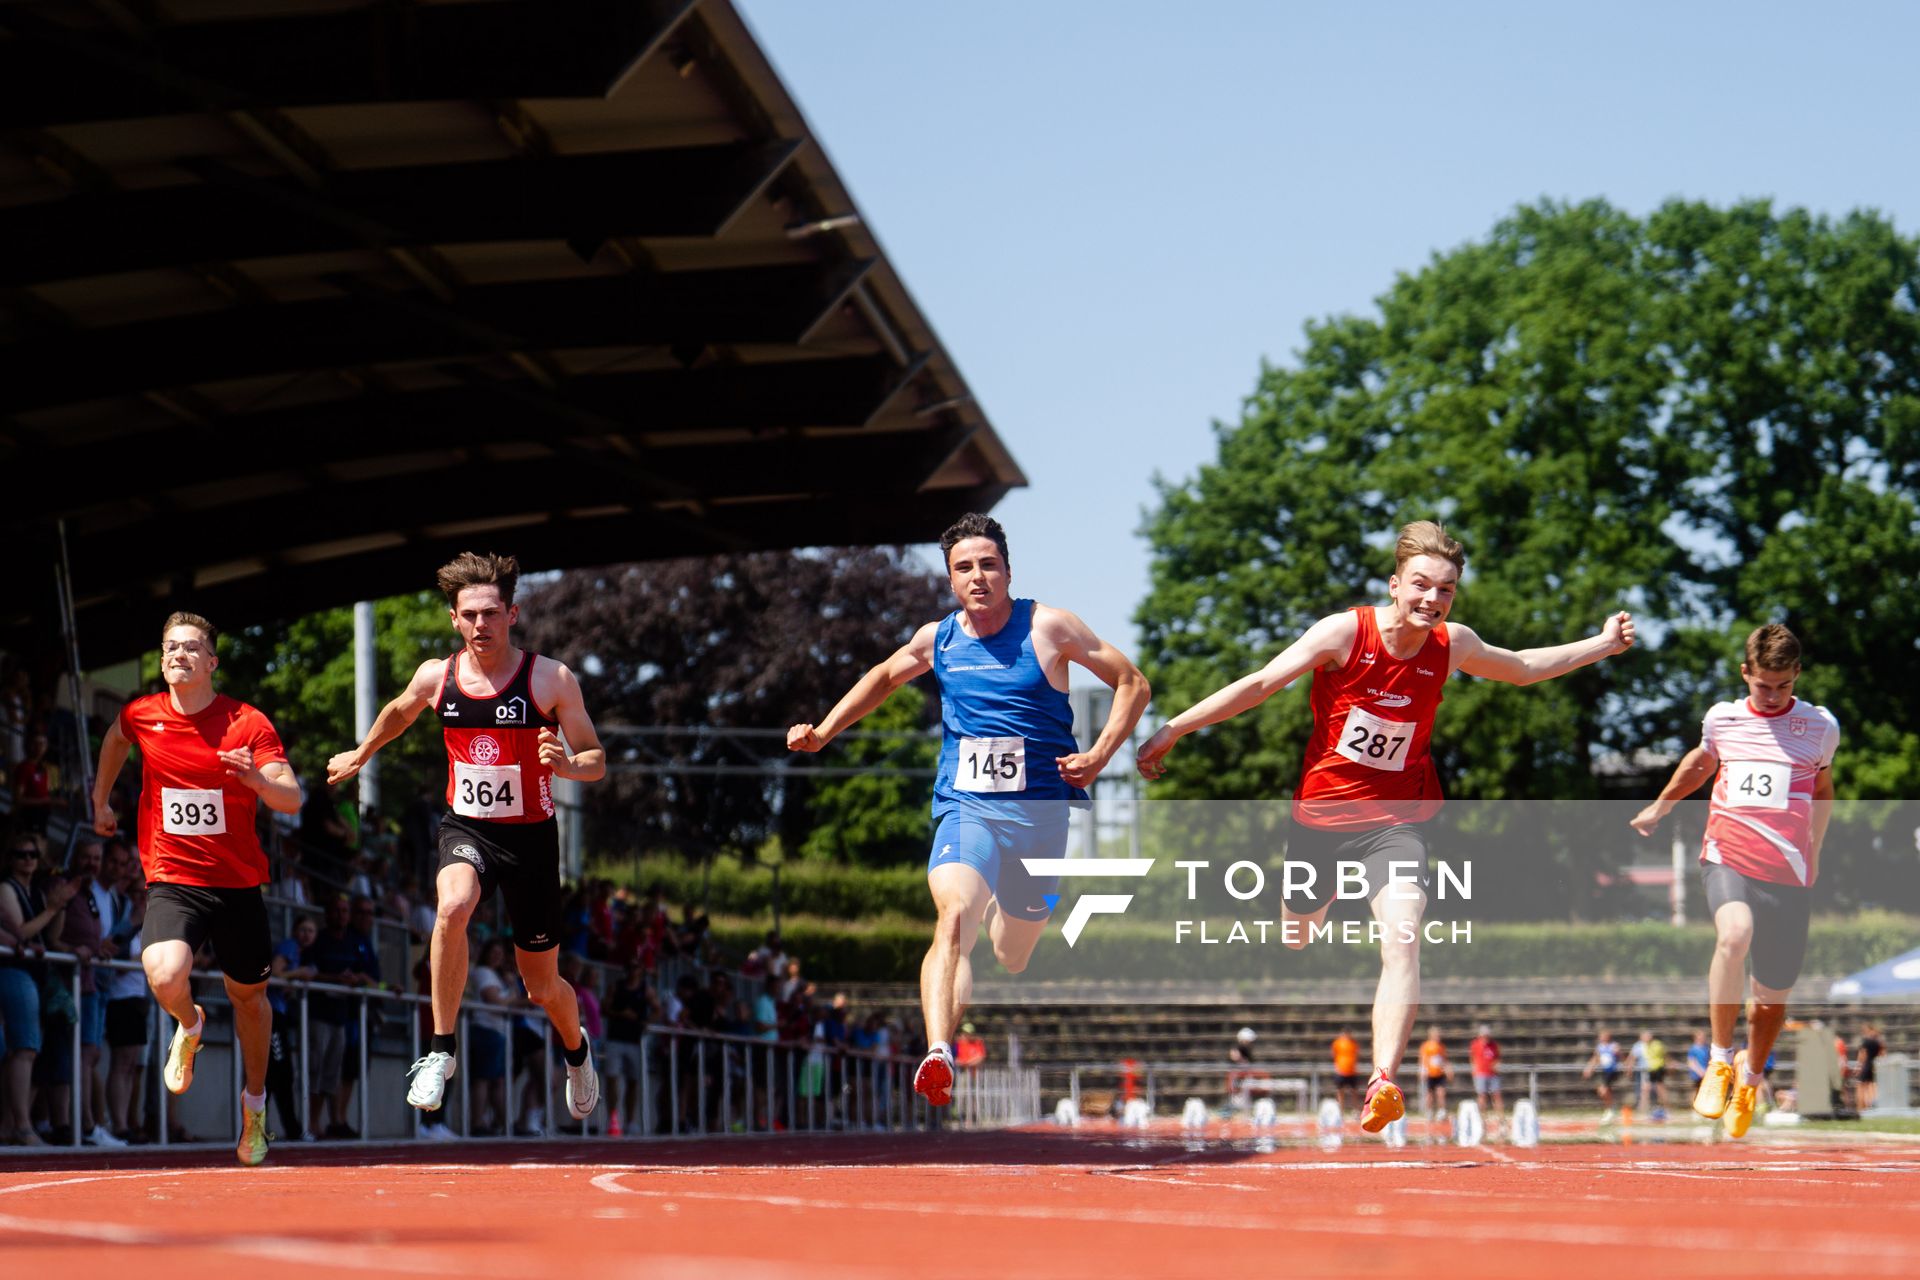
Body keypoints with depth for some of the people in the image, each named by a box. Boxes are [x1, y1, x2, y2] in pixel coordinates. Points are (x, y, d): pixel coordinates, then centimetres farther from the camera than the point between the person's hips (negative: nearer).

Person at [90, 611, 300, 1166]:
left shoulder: (249, 724, -8)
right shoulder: (141, 716, 0)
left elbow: (291, 799, -14)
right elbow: (115, 738, 26)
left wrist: (258, 780, -34)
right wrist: (101, 799, 30)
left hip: (239, 881, 0)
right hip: (171, 880, 0)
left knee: (249, 996, 13)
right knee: (165, 977, -26)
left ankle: (255, 1100, 39)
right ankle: (189, 1025, 12)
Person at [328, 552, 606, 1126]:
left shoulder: (551, 679, -11)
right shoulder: (436, 676, -3)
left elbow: (596, 761, -6)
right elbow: (399, 712, 21)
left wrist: (568, 766, -28)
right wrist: (361, 755, 34)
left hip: (530, 837, -1)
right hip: (465, 828, 1)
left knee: (541, 987, 10)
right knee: (452, 907, -35)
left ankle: (576, 1048, 47)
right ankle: (441, 1051, -23)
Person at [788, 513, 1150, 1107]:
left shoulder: (1048, 627, -2)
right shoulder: (938, 639, 8)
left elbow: (1132, 684, 5)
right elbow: (883, 677, 30)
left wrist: (1099, 757, -7)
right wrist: (823, 731, 22)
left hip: (1039, 811, 0)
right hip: (965, 808, 0)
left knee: (1013, 957, 10)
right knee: (954, 916, -29)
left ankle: (1005, 911, 49)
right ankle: (938, 1056, -43)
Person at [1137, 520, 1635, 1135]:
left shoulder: (1452, 645, -3)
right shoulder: (1344, 633, -14)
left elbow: (1522, 668, 19)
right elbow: (1259, 684, -9)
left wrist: (1602, 645, 20)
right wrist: (1174, 729, -10)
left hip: (1394, 821, 0)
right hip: (1320, 815, 0)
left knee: (1402, 938, -25)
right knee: (1292, 945, 16)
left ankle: (1383, 1083, -35)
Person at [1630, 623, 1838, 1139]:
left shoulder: (1820, 726, 5)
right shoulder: (1721, 719, 7)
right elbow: (1700, 761, 30)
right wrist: (1660, 806, 41)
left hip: (1788, 874, 1)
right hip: (1727, 858, -1)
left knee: (1772, 995, 5)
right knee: (1735, 934, -33)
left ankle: (1750, 1077, 37)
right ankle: (1720, 1060, -20)